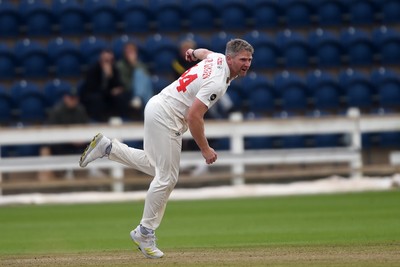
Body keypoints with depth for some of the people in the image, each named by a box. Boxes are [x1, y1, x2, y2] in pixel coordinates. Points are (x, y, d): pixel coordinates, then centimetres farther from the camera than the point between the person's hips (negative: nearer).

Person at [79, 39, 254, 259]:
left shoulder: (217, 58, 3)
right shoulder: (217, 82, -24)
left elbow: (204, 52, 29)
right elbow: (194, 116, -27)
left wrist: (193, 54, 52)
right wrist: (205, 149, -18)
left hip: (158, 108, 10)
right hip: (166, 116, -10)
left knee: (156, 166, 21)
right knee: (167, 177, -6)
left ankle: (107, 147, 21)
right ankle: (145, 233, 1)